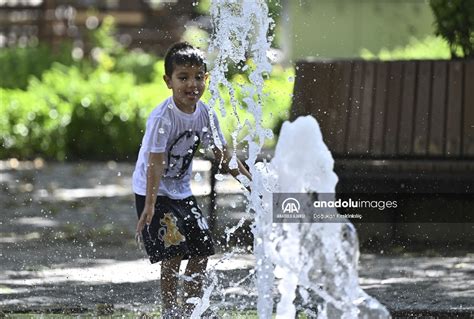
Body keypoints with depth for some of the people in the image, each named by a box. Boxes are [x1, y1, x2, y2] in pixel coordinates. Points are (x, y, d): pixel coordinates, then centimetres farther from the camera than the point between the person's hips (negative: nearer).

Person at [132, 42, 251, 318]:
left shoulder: (205, 114, -4)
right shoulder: (162, 118, -25)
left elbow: (223, 153, 6)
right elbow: (156, 163, -28)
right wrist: (150, 205, -33)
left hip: (182, 191, 7)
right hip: (154, 193, -7)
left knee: (202, 250, 6)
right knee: (173, 254, -13)